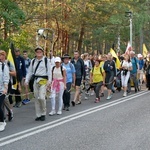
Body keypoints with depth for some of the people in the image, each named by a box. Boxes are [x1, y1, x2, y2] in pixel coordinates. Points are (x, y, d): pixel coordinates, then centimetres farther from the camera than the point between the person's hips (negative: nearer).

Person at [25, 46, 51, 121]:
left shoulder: (46, 60, 0)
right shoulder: (33, 61, 12)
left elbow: (49, 71, -3)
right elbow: (30, 72, 13)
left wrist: (49, 80, -13)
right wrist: (26, 80, 4)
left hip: (43, 80, -4)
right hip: (36, 80, 5)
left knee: (42, 97, -15)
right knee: (36, 98, 6)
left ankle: (43, 113, 4)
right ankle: (38, 115, 14)